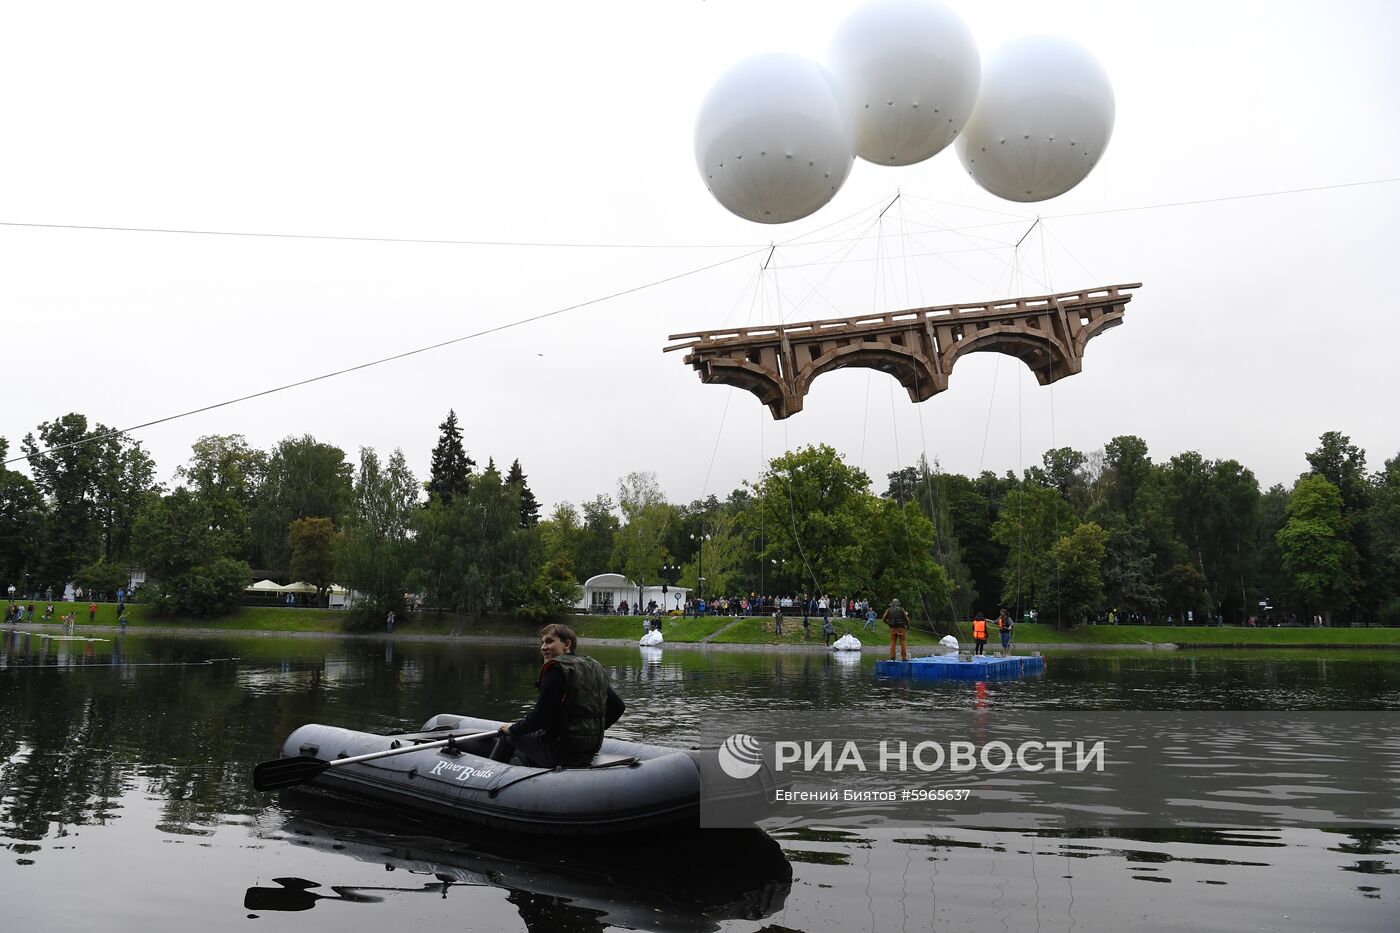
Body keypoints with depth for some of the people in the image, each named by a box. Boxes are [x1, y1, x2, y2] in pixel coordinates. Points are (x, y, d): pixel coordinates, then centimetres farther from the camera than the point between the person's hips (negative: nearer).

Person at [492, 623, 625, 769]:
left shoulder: (556, 668, -15)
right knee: (520, 757, 29)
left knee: (507, 735, 18)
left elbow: (540, 716, -19)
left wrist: (512, 729, -1)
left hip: (561, 752, -8)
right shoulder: (595, 668, 8)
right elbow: (618, 706, 11)